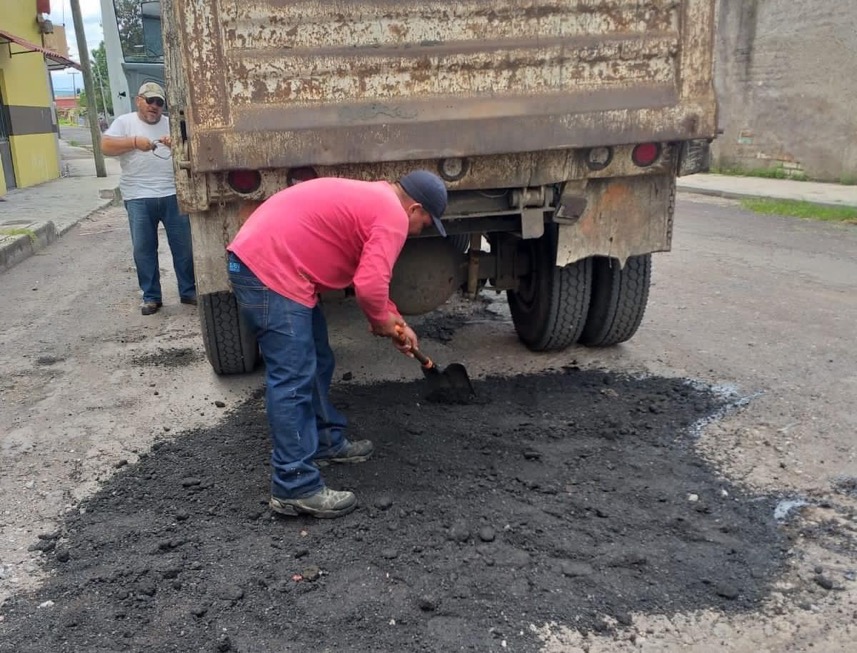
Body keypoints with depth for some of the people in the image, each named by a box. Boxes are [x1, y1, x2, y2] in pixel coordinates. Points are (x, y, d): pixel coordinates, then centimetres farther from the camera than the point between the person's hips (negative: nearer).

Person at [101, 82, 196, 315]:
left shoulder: (171, 124, 13)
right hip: (139, 198, -1)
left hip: (173, 195, 2)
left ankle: (188, 291, 18)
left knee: (184, 245, 5)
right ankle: (151, 297, 14)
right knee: (143, 248, 4)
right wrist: (134, 142, -17)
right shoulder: (124, 122, 7)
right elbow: (106, 146, -4)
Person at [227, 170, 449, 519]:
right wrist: (383, 322, 0)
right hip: (268, 269, -11)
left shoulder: (373, 199, 22)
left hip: (259, 258, 11)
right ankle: (295, 489, -6)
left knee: (315, 363, 19)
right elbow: (370, 286, -21)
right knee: (293, 379, -10)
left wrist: (397, 322, 25)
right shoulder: (393, 216, -9)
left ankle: (326, 441, 32)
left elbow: (369, 276, 30)